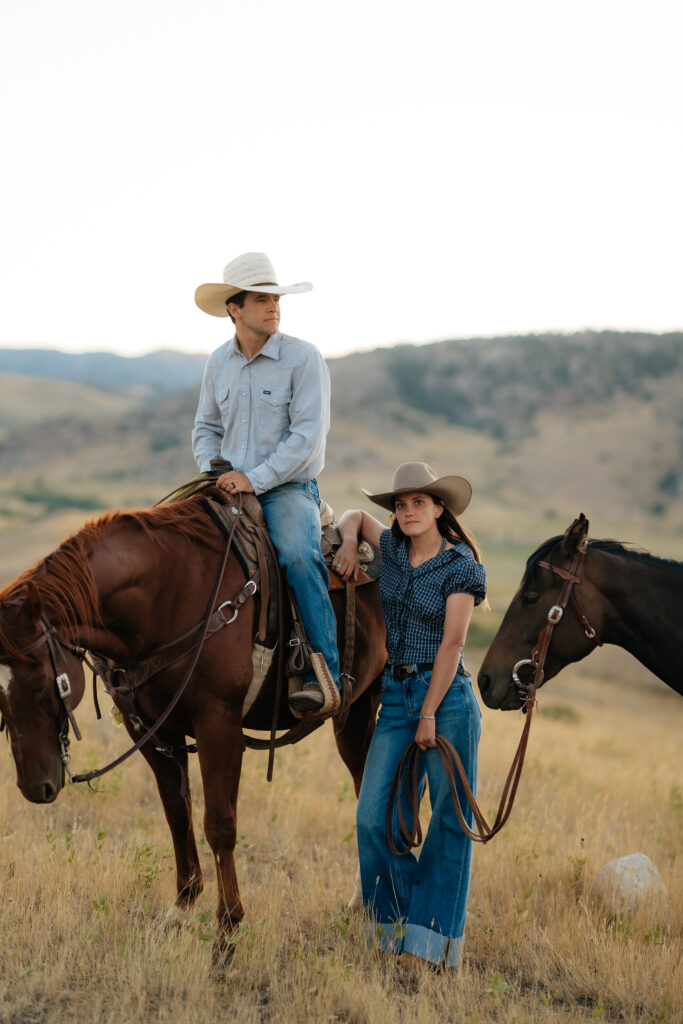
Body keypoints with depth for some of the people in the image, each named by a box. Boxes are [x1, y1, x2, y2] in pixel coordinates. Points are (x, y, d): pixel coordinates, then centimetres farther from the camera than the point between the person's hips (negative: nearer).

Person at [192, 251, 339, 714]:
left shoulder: (303, 358, -6)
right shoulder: (219, 362, 10)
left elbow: (309, 435, -13)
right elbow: (206, 428, 20)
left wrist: (255, 478, -20)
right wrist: (213, 467, -2)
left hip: (289, 487, -5)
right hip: (231, 488, 5)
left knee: (298, 555, -32)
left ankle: (324, 672, -26)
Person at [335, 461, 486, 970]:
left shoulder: (461, 567, -7)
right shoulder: (393, 547, 8)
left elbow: (452, 644, -10)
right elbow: (355, 516, 28)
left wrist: (429, 715, -12)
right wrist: (349, 541, 6)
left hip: (447, 697, -5)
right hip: (395, 694, 6)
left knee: (449, 821, 1)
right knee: (374, 816, -1)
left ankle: (431, 938, 8)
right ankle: (399, 918, 15)